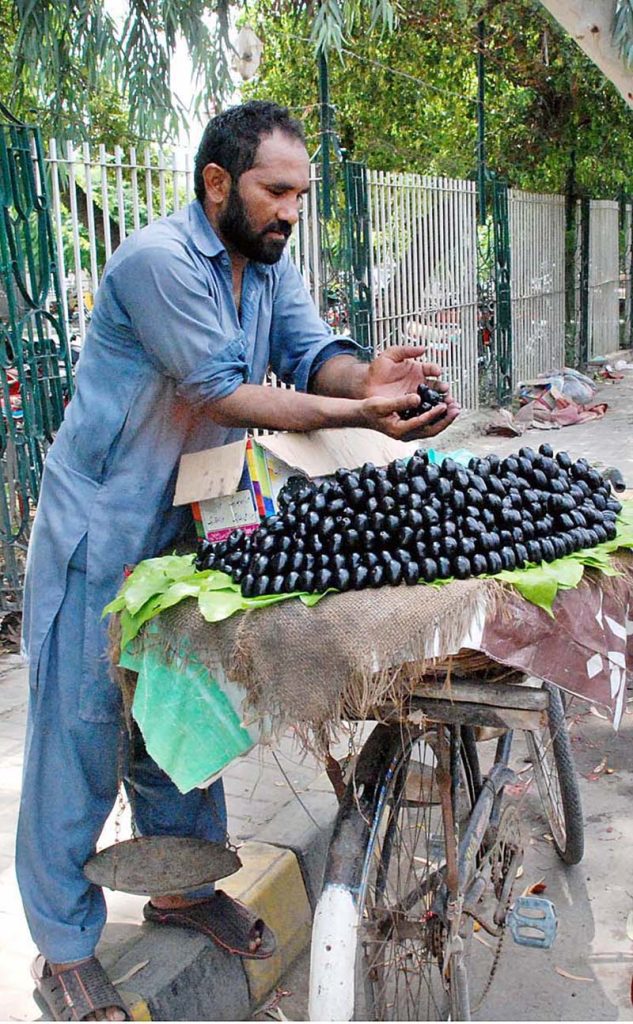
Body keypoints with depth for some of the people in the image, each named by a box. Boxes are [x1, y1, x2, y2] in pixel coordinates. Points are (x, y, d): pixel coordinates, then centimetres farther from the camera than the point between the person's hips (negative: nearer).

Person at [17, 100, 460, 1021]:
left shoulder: (269, 262, 6)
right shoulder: (159, 259, -21)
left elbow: (311, 349, -5)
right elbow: (221, 391, -25)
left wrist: (367, 376, -27)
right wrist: (358, 414, -28)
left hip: (187, 529, 8)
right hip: (99, 534, -8)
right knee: (79, 731, 2)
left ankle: (185, 885, 38)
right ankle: (63, 950, 20)